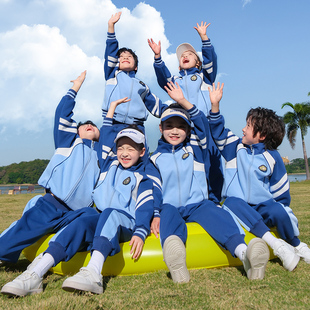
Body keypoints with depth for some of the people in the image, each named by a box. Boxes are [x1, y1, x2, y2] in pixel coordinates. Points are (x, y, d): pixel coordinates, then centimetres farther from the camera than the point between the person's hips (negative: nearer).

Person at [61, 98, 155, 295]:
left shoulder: (143, 178, 8)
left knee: (110, 214, -38)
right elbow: (106, 138, 30)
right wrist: (111, 109, 32)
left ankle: (93, 272, -57)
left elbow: (145, 208, -4)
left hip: (127, 223, -7)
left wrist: (140, 233, -22)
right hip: (99, 220, 8)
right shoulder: (110, 165, 21)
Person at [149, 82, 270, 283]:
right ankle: (175, 262, -66)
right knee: (168, 213, -36)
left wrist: (183, 101, -8)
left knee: (212, 212, -33)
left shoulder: (196, 149, 15)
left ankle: (244, 253, -59)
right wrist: (155, 215, -8)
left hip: (197, 204, 1)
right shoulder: (156, 158, 13)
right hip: (170, 207, 0)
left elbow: (203, 125, 0)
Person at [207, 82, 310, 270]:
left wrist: (277, 209, -5)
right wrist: (215, 105, -2)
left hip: (264, 207, -1)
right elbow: (219, 131, 8)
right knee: (231, 202, -33)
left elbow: (281, 193, 5)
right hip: (240, 208, 2)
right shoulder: (237, 148, 7)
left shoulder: (272, 157, -1)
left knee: (278, 211, -34)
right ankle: (275, 244, -34)